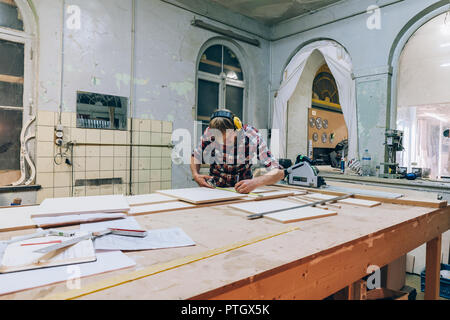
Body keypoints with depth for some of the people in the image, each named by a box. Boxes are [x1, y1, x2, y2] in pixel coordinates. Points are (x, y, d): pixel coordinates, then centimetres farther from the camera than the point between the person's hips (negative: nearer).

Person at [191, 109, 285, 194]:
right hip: (215, 187, 1)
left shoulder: (252, 136, -22)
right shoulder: (209, 133, -16)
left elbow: (279, 172, -24)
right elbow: (195, 156, 4)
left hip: (243, 189, -1)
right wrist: (195, 175, -16)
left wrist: (255, 182, -42)